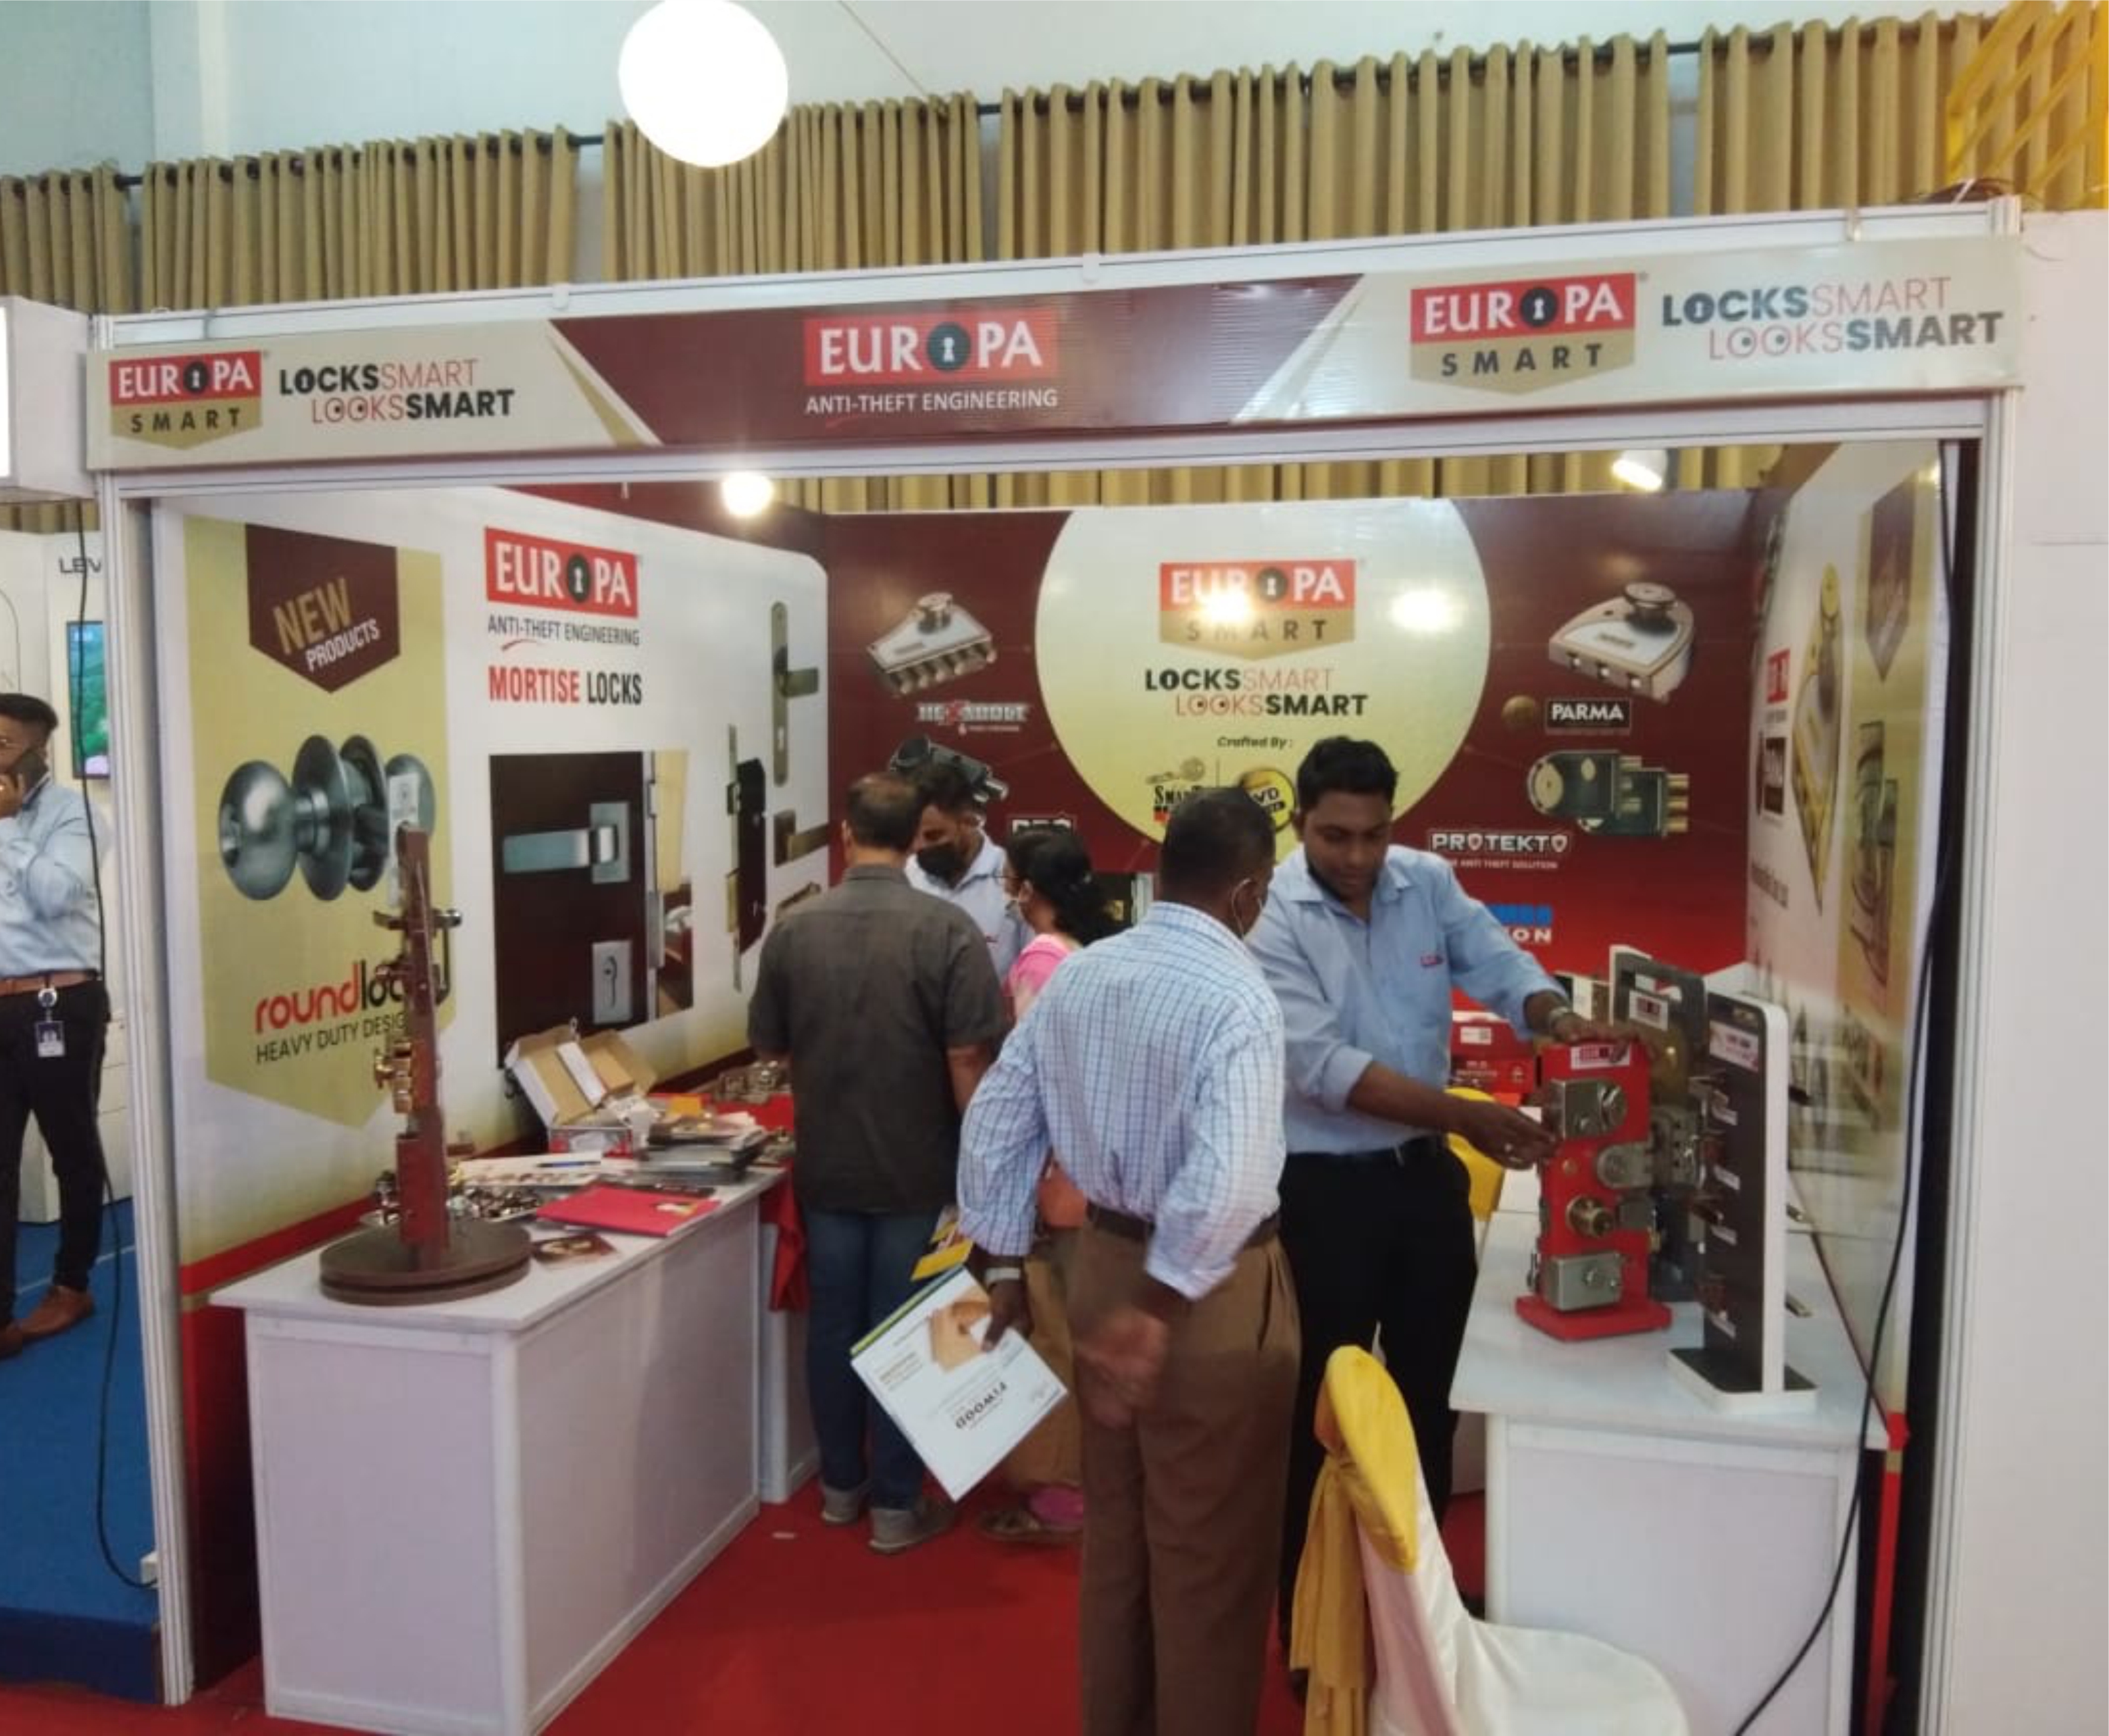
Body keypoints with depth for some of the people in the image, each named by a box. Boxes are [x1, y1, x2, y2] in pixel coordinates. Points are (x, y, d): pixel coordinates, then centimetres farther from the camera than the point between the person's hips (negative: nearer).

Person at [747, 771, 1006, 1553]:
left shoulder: (794, 929, -4)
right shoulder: (947, 930, -14)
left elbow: (769, 1046, 7)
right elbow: (968, 1058, -17)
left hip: (825, 1166, 3)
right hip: (918, 1169, -3)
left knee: (832, 1322, 15)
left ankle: (841, 1484, 30)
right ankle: (896, 1505, 18)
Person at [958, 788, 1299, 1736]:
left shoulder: (1076, 975, 1)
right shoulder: (1236, 996, -20)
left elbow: (994, 1119, 6)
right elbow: (1227, 1180, -31)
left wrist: (1000, 1267, 12)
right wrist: (1158, 1312, -25)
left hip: (1102, 1258, 7)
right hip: (1207, 1288, -7)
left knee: (1115, 1524, 23)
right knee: (1210, 1548, 12)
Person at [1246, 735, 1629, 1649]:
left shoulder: (1430, 883, -1)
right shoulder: (1271, 916, -17)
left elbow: (1499, 964, -5)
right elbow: (1324, 1066, -25)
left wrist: (1554, 1014, -29)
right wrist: (1467, 1116, -30)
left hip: (1426, 1171, 5)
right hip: (1322, 1187, -5)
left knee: (1430, 1387, 19)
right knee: (1324, 1402, 8)